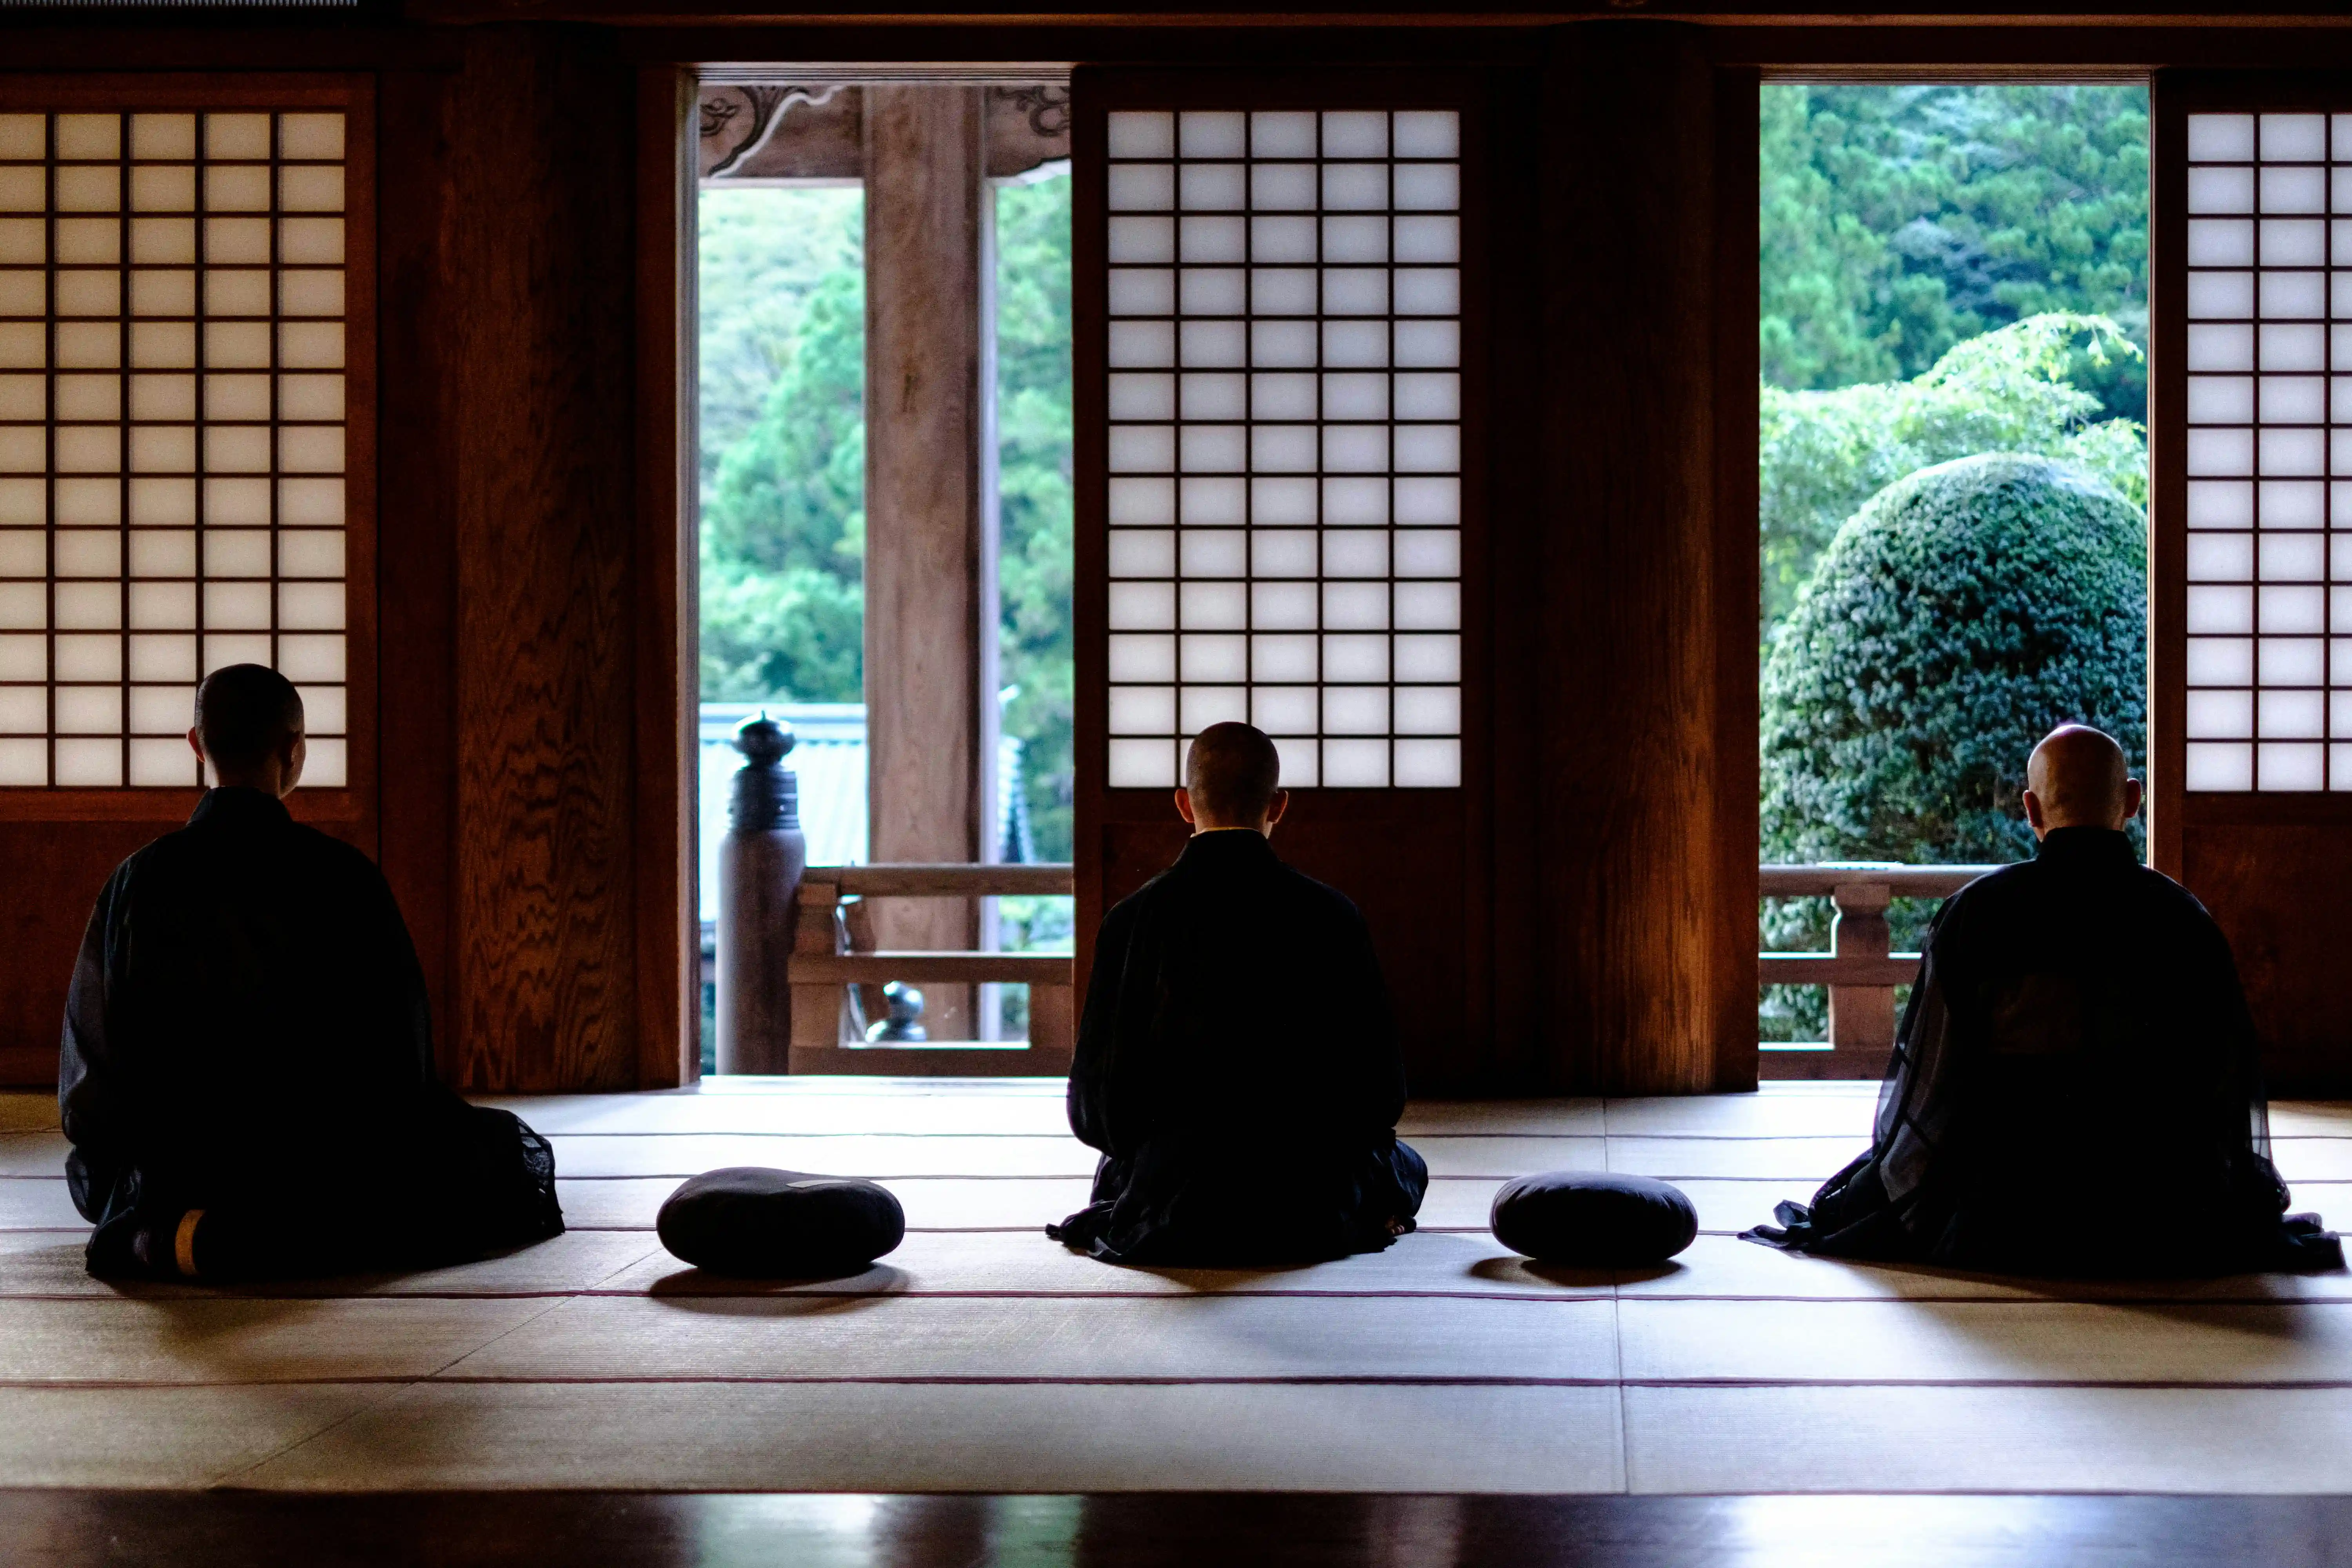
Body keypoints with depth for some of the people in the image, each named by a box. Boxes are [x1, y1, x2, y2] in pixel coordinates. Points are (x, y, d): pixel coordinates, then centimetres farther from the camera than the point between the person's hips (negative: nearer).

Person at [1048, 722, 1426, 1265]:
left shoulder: (1134, 919, -9)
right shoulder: (1331, 915, -10)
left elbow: (1094, 1106, -5)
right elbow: (1382, 1092, -6)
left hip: (1169, 1220, 1)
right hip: (1312, 1215, 0)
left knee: (1113, 1172, 37)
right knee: (1405, 1164, 32)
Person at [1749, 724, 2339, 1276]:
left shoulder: (1974, 914, -9)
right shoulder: (2185, 918, -5)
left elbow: (1926, 1087, -5)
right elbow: (2230, 1085, 1)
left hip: (2000, 1236, -2)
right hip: (2161, 1238, 2)